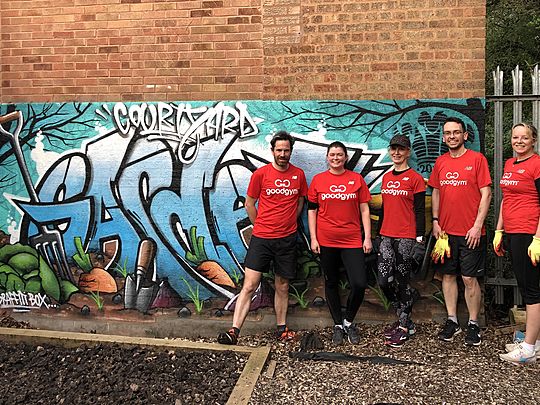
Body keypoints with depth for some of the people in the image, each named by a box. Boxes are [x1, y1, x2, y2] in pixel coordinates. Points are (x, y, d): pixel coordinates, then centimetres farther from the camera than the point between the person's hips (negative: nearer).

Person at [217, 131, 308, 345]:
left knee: (282, 286, 13)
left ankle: (281, 328, 26)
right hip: (261, 238, -2)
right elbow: (249, 203, 6)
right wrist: (262, 225, 7)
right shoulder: (261, 173, -3)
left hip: (287, 239, 3)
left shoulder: (298, 174, 5)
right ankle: (234, 331, -4)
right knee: (249, 285, -6)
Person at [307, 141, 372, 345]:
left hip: (352, 240, 0)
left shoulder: (356, 179, 4)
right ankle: (338, 325, 28)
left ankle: (348, 320, 18)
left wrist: (367, 237, 0)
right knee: (331, 283, 11)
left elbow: (364, 209, 5)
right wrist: (313, 238, 0)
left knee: (359, 284, -8)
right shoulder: (318, 180, 4)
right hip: (326, 241, 1)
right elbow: (312, 210, 6)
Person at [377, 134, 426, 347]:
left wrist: (420, 239, -11)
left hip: (406, 238, -6)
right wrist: (378, 234, 18)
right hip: (387, 236, 6)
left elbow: (420, 211, -6)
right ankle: (404, 318, 23)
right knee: (384, 280, 2)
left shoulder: (415, 178, -4)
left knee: (401, 280, 0)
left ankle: (404, 327, 16)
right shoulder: (386, 177, 14)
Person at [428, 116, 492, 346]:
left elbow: (486, 194, -7)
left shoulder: (477, 159, -4)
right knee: (448, 275, 10)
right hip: (446, 231, 4)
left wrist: (477, 226, -13)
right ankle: (452, 321, 23)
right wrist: (435, 221, 6)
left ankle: (473, 325, 15)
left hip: (470, 232, -4)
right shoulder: (440, 162, 9)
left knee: (469, 279, 1)